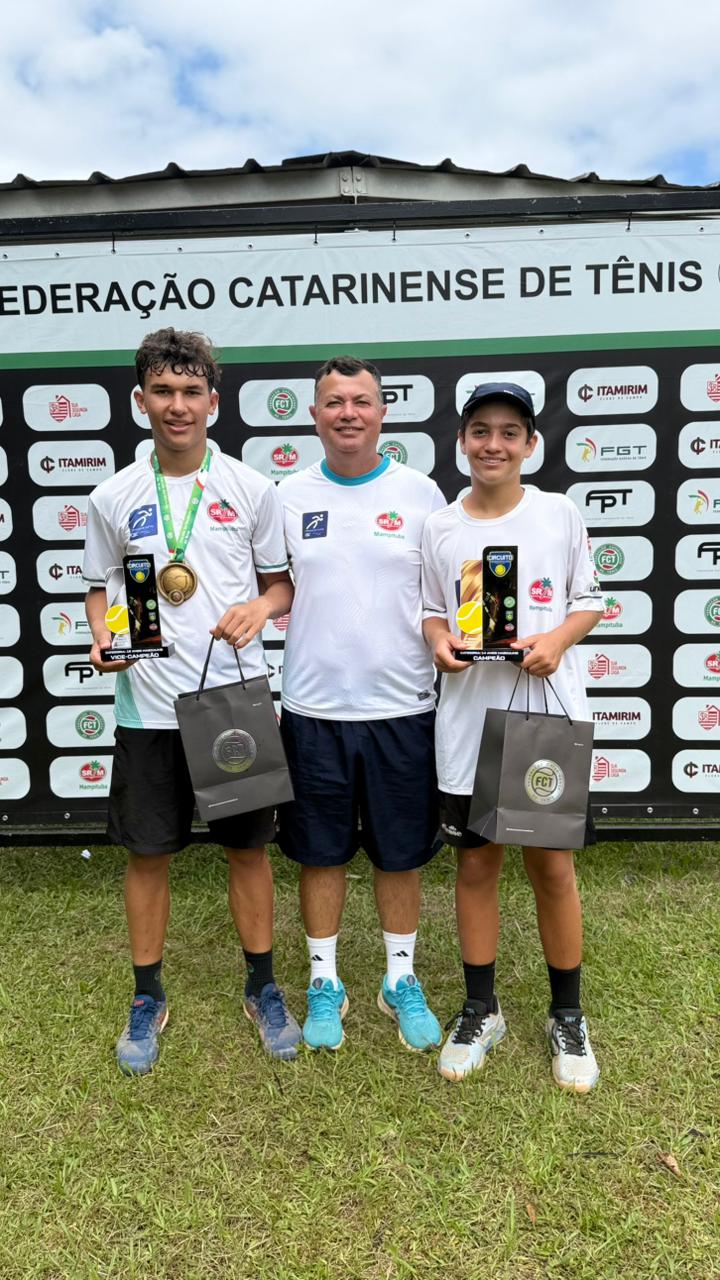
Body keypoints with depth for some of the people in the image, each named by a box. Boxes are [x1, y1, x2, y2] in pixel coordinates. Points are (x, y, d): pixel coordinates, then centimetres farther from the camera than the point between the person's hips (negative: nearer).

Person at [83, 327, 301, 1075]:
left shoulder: (251, 490, 0)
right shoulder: (113, 498, 2)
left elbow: (282, 583, 7)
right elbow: (100, 589, 11)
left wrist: (261, 606, -14)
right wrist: (104, 636, -10)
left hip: (236, 698, 0)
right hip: (148, 704, 1)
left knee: (248, 846, 11)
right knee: (147, 853, 11)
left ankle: (263, 988, 31)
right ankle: (148, 998, 31)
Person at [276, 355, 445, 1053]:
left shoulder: (420, 492, 1)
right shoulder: (287, 496, 4)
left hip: (402, 706, 0)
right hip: (312, 707, 1)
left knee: (400, 852, 12)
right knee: (320, 852, 11)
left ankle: (401, 980, 33)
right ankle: (325, 983, 31)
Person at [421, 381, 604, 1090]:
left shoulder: (560, 514, 0)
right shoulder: (439, 527, 3)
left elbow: (588, 599, 6)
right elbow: (431, 609, 11)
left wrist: (557, 640, -13)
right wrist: (439, 641, -11)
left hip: (547, 718, -1)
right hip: (468, 721, 1)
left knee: (552, 867, 7)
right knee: (475, 864, 11)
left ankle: (568, 1017, 29)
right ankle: (480, 1009, 31)